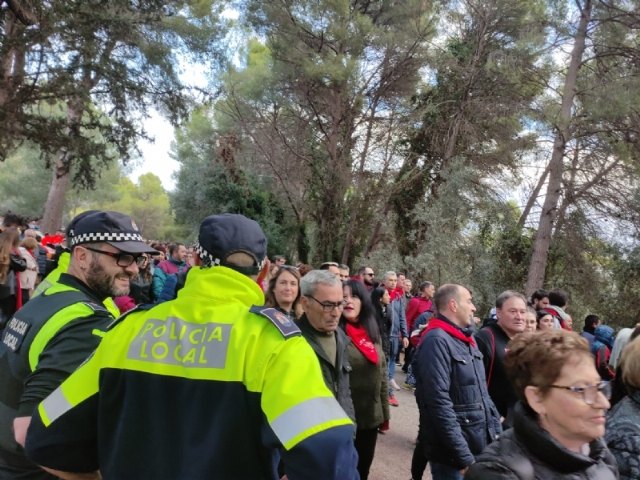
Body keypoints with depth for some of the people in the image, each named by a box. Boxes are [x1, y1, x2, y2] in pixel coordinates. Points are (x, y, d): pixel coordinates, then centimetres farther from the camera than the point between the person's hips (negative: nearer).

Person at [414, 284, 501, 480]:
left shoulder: (466, 340, 12)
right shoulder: (437, 341, -19)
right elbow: (439, 404, -24)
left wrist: (497, 431, 9)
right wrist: (464, 457, -23)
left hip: (480, 446, 9)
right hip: (453, 454, -8)